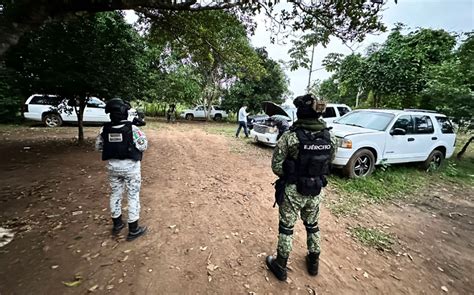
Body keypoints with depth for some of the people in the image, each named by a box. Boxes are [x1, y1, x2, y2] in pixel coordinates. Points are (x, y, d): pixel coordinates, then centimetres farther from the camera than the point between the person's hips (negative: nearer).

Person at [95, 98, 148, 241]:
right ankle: (133, 229, 16)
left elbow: (98, 146, 7)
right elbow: (143, 146, -14)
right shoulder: (132, 128, -18)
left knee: (115, 194, 20)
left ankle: (117, 224, 37)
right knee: (133, 196, 7)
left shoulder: (105, 129, -4)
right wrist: (140, 132, 0)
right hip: (130, 166, -4)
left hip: (113, 166, 5)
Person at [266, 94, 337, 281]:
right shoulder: (330, 137, -7)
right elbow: (328, 163, 4)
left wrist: (288, 176, 3)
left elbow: (276, 165, -16)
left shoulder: (290, 136, -21)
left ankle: (280, 267, 32)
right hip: (316, 190, 5)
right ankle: (313, 262, 45)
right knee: (312, 225, 25)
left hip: (293, 190, -4)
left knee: (286, 228, 14)